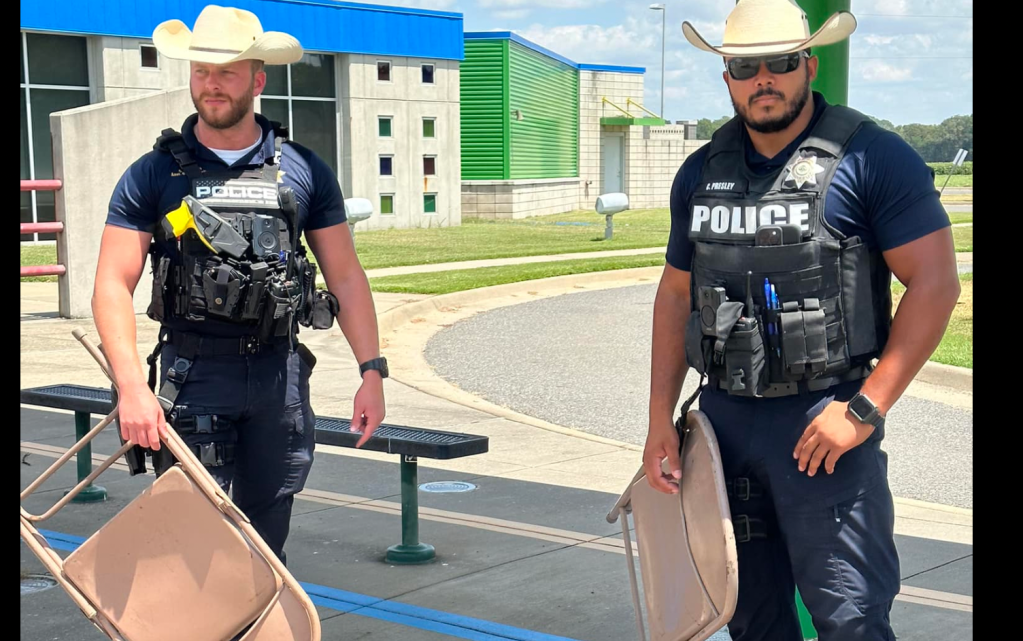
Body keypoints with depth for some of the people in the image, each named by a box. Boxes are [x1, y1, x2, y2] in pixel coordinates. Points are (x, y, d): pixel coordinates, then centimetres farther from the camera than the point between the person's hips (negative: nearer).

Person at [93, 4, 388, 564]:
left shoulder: (304, 172, 6)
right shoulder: (153, 175, 1)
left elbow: (346, 277, 9)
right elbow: (113, 285, -6)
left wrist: (372, 370, 0)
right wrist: (132, 387, -19)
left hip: (280, 373, 2)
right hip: (192, 375, -2)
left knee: (268, 538, 11)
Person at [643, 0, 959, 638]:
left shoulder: (872, 158, -7)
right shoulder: (701, 173, 11)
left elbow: (936, 282, -11)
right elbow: (676, 295, 17)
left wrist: (864, 408, -16)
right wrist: (661, 419, 10)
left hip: (824, 421, -6)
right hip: (724, 416, 6)